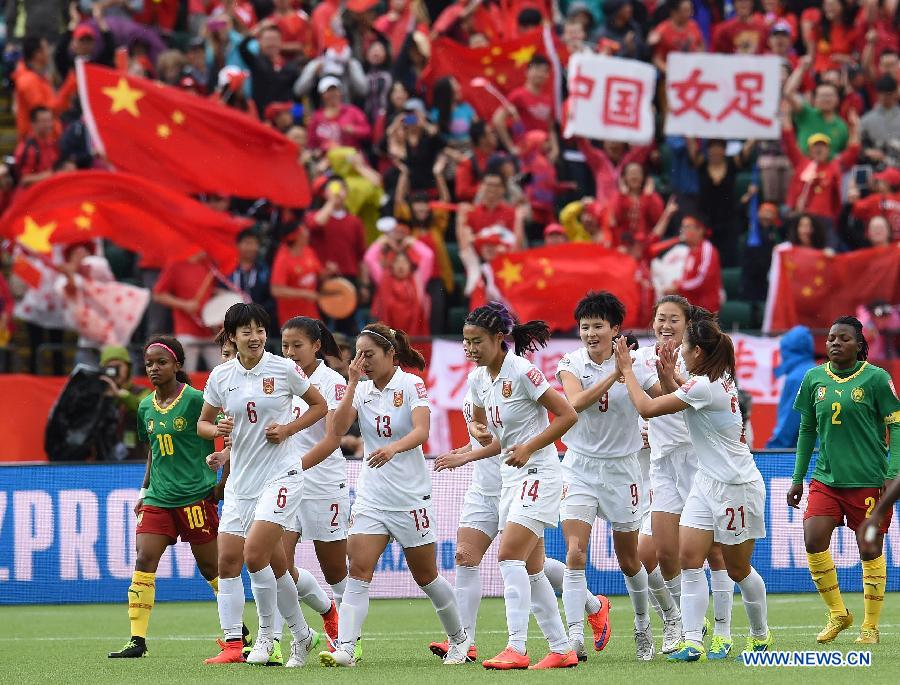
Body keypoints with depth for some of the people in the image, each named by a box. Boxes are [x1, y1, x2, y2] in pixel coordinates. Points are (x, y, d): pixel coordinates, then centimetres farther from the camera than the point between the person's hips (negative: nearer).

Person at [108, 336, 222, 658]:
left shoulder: (196, 400, -9)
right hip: (157, 498, 5)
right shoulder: (146, 408, 9)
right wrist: (144, 489, 18)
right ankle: (137, 640, -10)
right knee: (143, 561, -9)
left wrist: (224, 482, -5)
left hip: (195, 495, -5)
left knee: (210, 566, 5)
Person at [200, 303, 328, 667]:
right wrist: (218, 430, -9)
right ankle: (232, 644, 4)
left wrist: (288, 429, -8)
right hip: (241, 480, 5)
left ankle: (267, 634, 1)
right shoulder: (221, 376, 4)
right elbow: (202, 423, 14)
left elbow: (319, 406, 6)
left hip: (280, 476, -5)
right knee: (228, 561, -2)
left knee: (255, 555, -16)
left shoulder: (283, 368, -5)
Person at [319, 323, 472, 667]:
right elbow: (339, 429, -8)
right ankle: (345, 648, -19)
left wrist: (393, 447, -41)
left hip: (410, 495, -4)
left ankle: (459, 639, 29)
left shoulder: (411, 384, -8)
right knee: (358, 569, -13)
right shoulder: (362, 390, 6)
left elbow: (421, 432, -22)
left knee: (426, 576, 8)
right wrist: (352, 383, -12)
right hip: (371, 494, 4)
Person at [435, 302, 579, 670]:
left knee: (510, 556, -18)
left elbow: (567, 415, -15)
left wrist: (528, 448, -20)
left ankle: (516, 649, -21)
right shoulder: (477, 379, 9)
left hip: (539, 473, -9)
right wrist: (465, 457, 2)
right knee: (531, 569, 8)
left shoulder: (522, 372, -15)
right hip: (511, 476, 9)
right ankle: (562, 649, 15)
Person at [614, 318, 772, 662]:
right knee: (689, 557, -3)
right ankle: (692, 641, -8)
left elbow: (647, 408, -20)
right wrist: (666, 375, 8)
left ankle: (760, 636, 25)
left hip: (736, 486, -9)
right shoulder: (719, 379, 6)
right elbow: (680, 402, 24)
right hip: (708, 482, 9)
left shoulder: (704, 386, -23)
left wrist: (627, 369, -8)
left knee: (737, 569, 6)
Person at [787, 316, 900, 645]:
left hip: (869, 481, -3)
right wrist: (798, 478, 12)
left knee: (870, 550, 2)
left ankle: (870, 626, 16)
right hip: (825, 479, 3)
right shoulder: (814, 378, 6)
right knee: (813, 542, -12)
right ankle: (838, 614, 7)